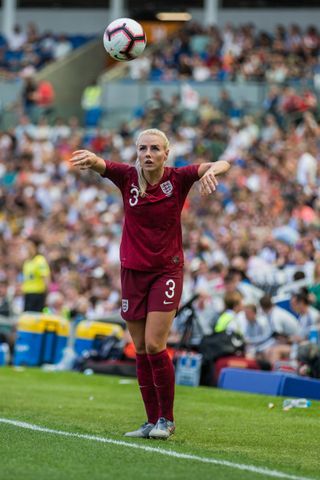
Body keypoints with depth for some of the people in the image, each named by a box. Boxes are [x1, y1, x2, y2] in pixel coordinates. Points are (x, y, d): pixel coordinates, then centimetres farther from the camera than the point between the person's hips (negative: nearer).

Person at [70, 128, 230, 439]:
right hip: (132, 271, 3)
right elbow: (101, 166, -23)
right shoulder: (128, 177, -5)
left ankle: (166, 419, 2)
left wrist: (213, 170, -46)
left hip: (167, 271, -3)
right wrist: (90, 159, -48)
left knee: (154, 346, -11)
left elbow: (220, 165, -21)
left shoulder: (177, 179, -9)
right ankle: (152, 421, 13)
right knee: (141, 351, 5)